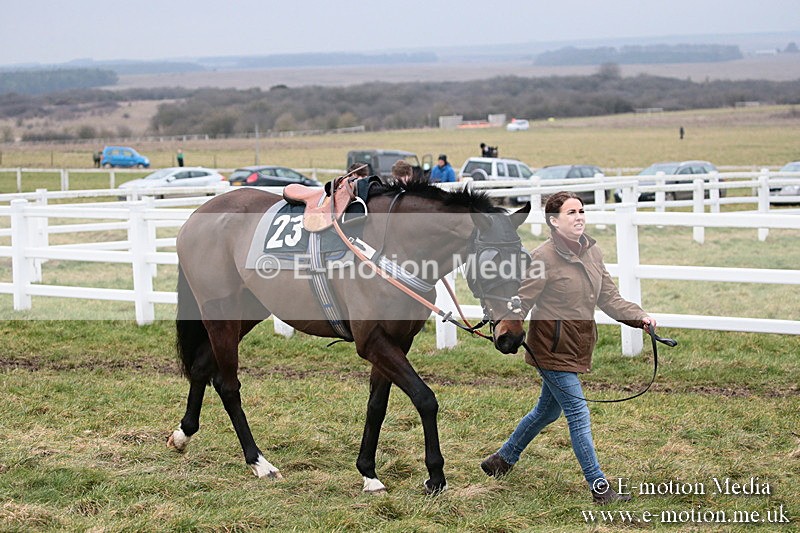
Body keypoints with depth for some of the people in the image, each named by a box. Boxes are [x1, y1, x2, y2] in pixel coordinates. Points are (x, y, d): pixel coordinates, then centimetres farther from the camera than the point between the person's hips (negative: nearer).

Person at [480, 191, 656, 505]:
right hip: (552, 349, -9)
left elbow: (609, 298, 8)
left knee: (547, 411, 22)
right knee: (578, 415, -6)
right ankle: (599, 488, 0)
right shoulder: (544, 257, -17)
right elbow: (523, 301, -18)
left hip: (576, 348, 9)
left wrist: (639, 317, -6)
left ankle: (502, 460, 40)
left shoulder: (592, 252, 6)